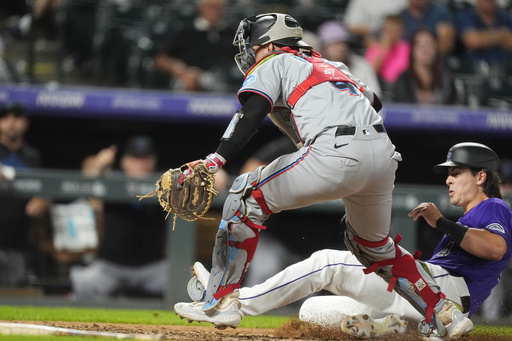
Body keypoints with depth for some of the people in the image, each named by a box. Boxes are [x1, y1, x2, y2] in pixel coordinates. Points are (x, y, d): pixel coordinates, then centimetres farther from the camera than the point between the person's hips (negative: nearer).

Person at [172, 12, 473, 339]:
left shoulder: (273, 63, 14)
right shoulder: (333, 66, 35)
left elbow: (251, 114, -2)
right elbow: (373, 101, 31)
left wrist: (214, 161, -11)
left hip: (336, 153, -7)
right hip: (385, 156, 7)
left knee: (247, 195, 8)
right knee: (375, 244, 29)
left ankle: (220, 301, 2)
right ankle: (445, 314, 25)